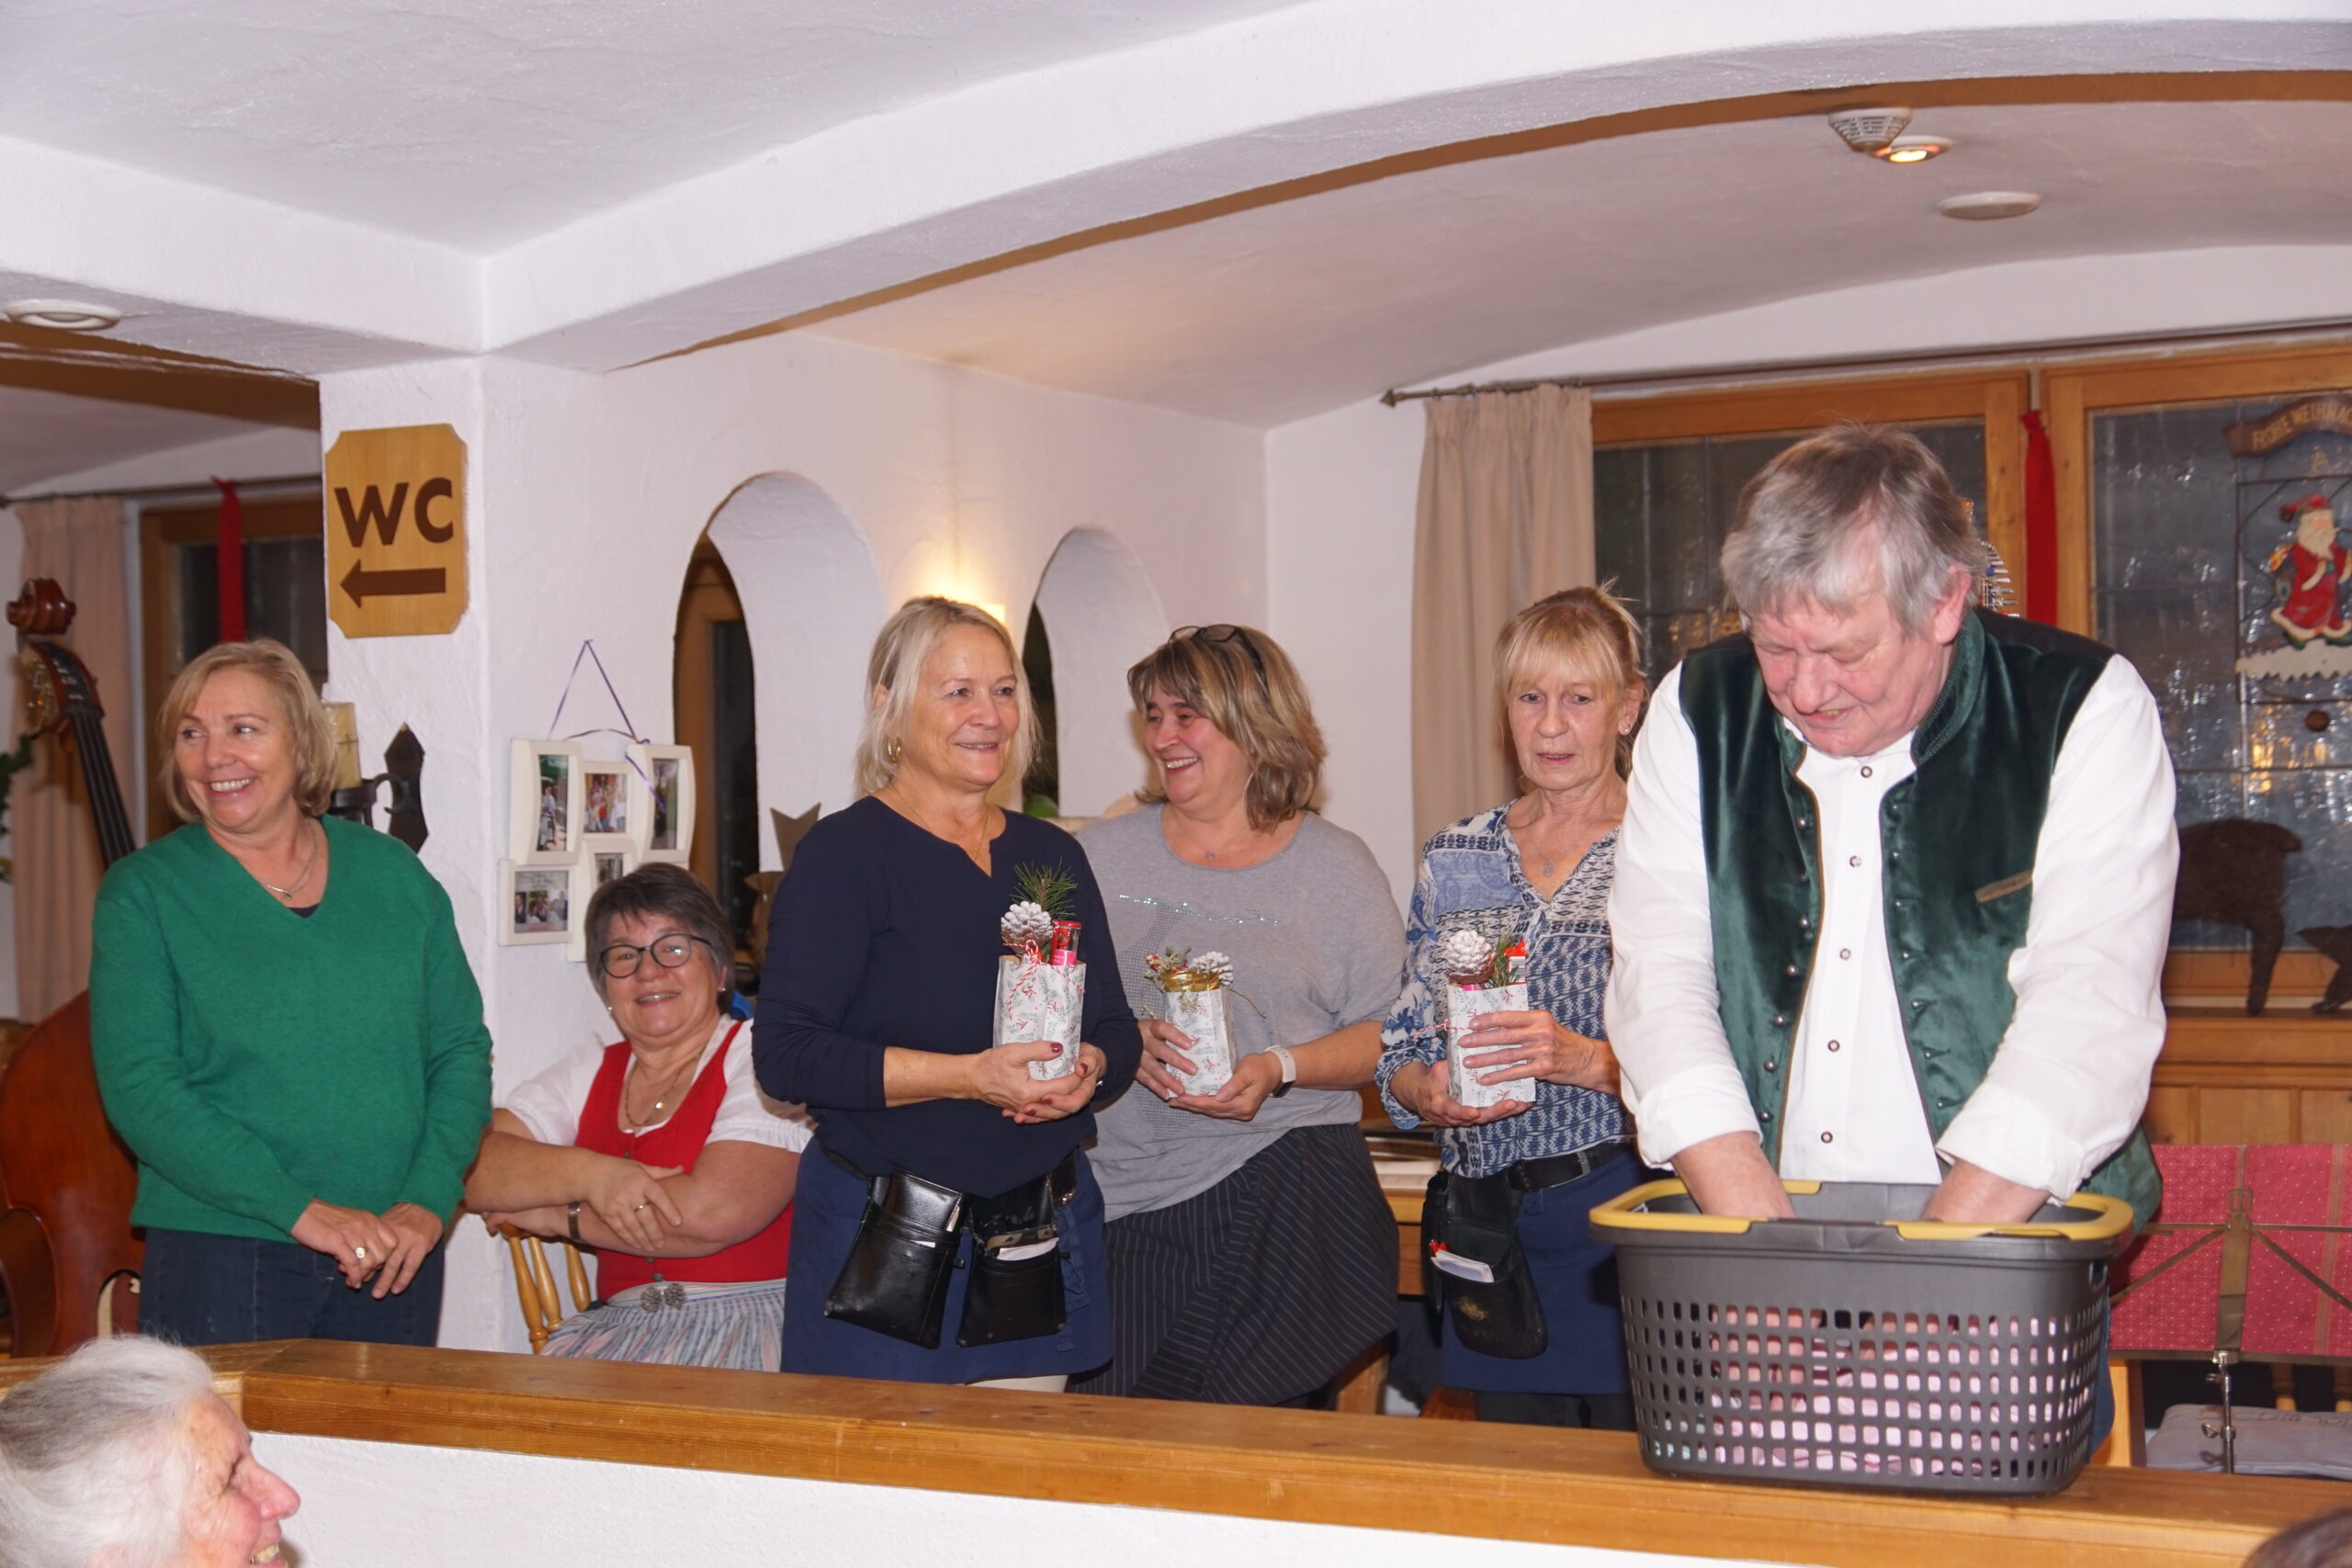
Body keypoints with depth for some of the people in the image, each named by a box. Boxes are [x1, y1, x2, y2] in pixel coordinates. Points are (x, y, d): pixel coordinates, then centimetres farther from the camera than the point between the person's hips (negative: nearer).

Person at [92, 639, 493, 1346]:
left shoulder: (393, 874, 7)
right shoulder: (143, 891, -1)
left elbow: (461, 1048, 6)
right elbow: (139, 1088, -10)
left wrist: (428, 1201, -10)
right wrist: (301, 1208, -18)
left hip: (393, 1260, 3)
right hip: (218, 1260, -2)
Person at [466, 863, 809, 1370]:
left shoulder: (759, 1058, 1)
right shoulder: (586, 1075, 18)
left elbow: (715, 1212, -14)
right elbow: (469, 1168, 4)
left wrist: (547, 1213, -2)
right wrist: (589, 1174, -14)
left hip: (754, 1322, -5)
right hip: (623, 1324, 5)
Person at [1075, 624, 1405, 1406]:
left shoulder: (1335, 866, 5)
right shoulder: (1102, 855, 12)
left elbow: (1387, 1036, 2)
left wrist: (1280, 1068, -13)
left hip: (1287, 1189, -2)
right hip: (1126, 1205, 2)